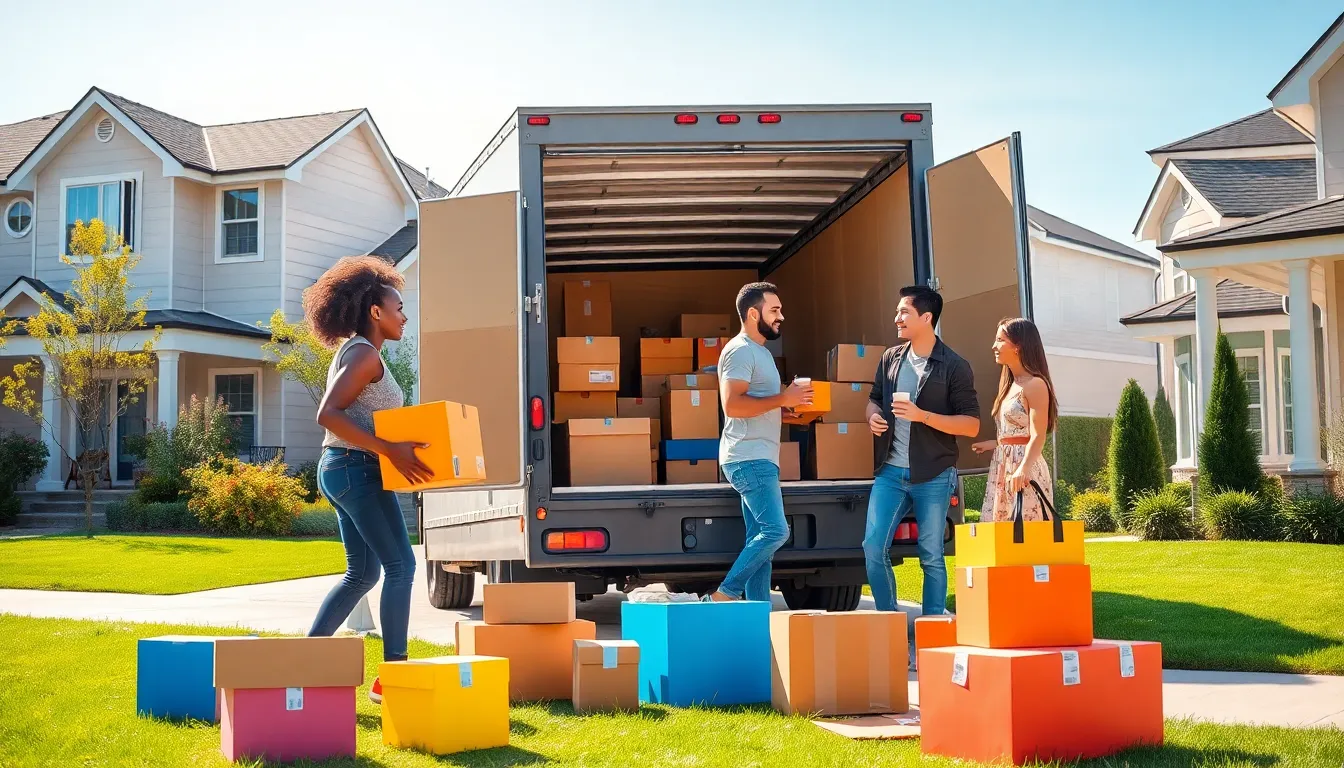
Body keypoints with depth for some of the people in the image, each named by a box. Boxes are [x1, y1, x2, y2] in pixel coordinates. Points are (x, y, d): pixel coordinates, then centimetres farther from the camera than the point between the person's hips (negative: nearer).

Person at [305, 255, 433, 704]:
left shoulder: (355, 353, 17)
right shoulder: (364, 354, -13)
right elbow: (328, 414, -24)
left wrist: (400, 448, 13)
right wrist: (391, 451, -27)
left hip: (341, 470, 10)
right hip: (357, 470, -10)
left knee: (362, 573, 15)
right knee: (400, 566, -6)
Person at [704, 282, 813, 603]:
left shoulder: (759, 351, 22)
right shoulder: (740, 350, -10)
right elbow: (732, 405, -22)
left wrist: (788, 408, 14)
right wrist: (782, 399, -18)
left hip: (760, 460, 10)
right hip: (749, 459, -10)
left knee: (761, 538, 8)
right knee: (775, 530, -16)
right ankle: (723, 596, -10)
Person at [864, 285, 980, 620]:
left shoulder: (955, 367, -6)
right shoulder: (891, 358, 9)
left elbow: (972, 425, -10)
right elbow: (875, 397, 24)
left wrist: (922, 415, -21)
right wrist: (873, 415, -1)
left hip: (933, 476, -4)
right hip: (891, 471, 4)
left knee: (931, 557, 4)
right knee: (873, 547, -2)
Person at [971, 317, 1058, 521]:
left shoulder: (1035, 384, -8)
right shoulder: (1009, 385, 18)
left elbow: (1037, 437, -17)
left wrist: (1023, 469, -31)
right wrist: (994, 444, 31)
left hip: (1024, 468, -9)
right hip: (1002, 469, 9)